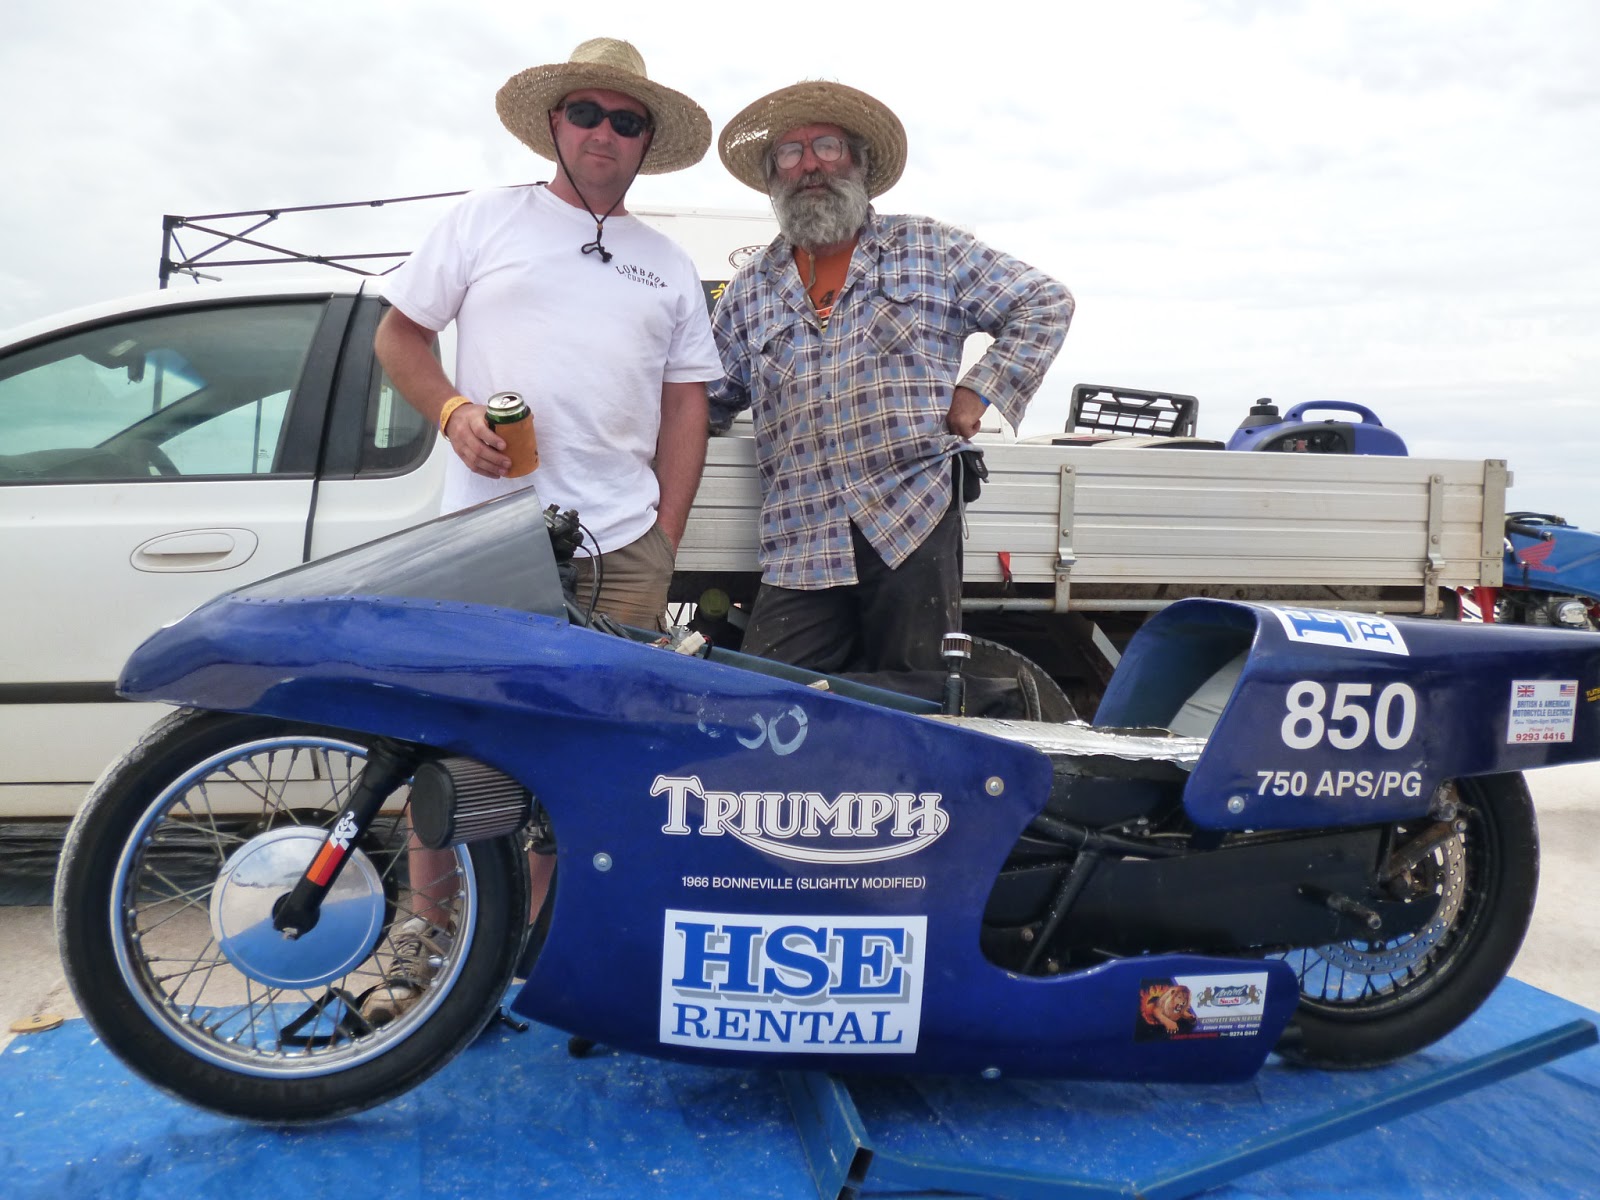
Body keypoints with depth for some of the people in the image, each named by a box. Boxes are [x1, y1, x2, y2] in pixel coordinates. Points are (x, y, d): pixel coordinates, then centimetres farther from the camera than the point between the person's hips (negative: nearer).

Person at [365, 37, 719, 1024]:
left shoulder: (670, 265, 20)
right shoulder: (489, 219, 12)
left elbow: (685, 404, 16)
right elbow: (399, 331, 13)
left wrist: (664, 543, 7)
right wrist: (453, 410, -8)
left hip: (622, 545, 2)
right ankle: (427, 934, 15)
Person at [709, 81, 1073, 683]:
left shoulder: (929, 250, 11)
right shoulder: (748, 293, 17)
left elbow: (1045, 303, 11)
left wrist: (978, 390, 1)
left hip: (915, 522, -2)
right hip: (801, 548, 2)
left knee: (913, 701, 2)